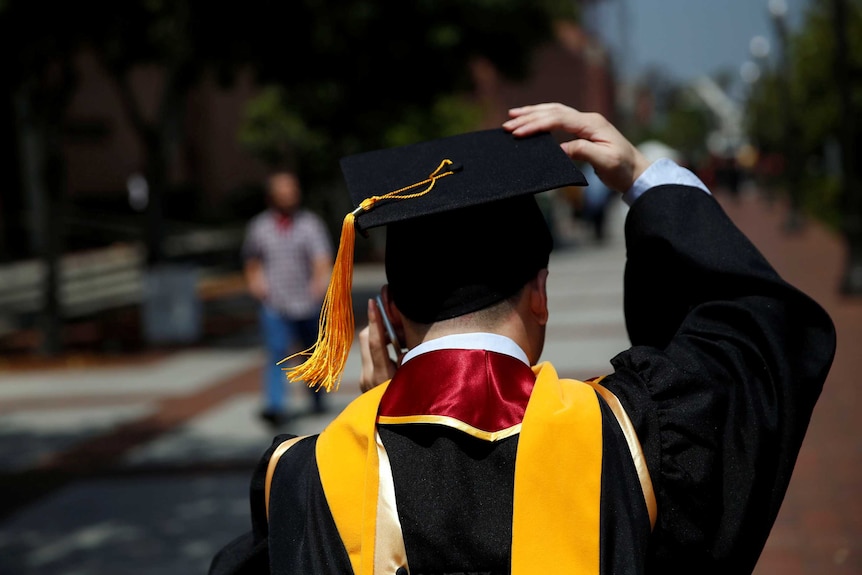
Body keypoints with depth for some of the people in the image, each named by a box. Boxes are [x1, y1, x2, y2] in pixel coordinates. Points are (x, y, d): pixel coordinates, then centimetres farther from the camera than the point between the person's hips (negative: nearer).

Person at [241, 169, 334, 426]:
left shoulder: (311, 223, -1)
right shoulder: (259, 226, 5)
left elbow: (323, 258, -13)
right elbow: (252, 261, 19)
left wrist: (321, 279, -33)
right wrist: (255, 280, 0)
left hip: (307, 302, 0)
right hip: (273, 305, 0)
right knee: (276, 355, -16)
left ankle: (317, 400, 34)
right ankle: (276, 406, -25)